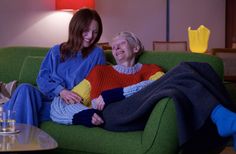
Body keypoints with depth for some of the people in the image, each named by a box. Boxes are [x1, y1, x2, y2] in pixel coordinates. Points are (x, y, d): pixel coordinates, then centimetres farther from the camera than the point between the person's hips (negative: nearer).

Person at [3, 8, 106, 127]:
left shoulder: (97, 54, 9)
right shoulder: (56, 51, 17)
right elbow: (42, 78, 6)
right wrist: (60, 91, -15)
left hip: (70, 105, -4)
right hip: (49, 99, 4)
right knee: (25, 89, -30)